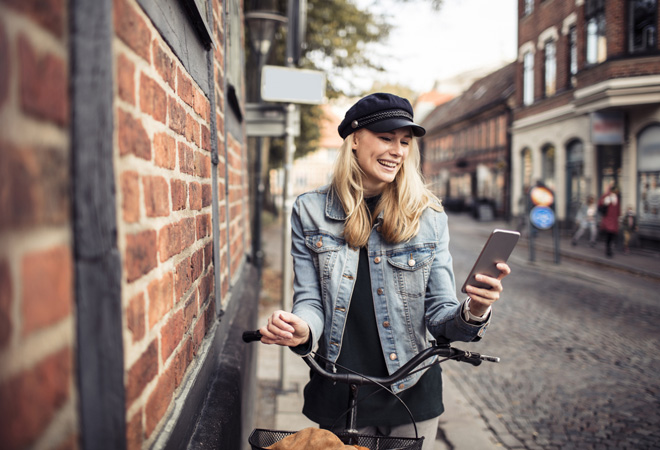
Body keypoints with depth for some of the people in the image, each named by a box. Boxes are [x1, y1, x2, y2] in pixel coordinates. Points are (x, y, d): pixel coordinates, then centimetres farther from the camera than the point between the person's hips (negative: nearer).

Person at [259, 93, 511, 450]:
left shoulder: (428, 216, -4)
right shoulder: (310, 211, -4)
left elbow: (438, 313, -4)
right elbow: (310, 300, -3)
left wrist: (472, 313, -26)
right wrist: (303, 329, -26)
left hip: (412, 393, 1)